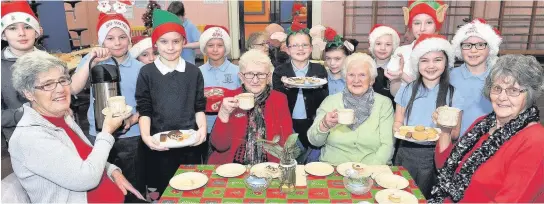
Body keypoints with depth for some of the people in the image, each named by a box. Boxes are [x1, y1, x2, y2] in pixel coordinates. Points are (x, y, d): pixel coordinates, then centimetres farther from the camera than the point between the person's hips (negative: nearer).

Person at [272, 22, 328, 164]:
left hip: (312, 125, 1)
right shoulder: (280, 72, 2)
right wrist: (285, 87, -20)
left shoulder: (320, 70, 4)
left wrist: (317, 88, -17)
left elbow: (325, 102, 2)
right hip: (288, 125, -1)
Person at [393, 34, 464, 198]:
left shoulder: (453, 95, -3)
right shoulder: (406, 90, 1)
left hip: (435, 156, -1)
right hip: (406, 153, 2)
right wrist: (399, 130, -14)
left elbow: (455, 133, 1)